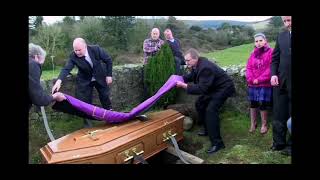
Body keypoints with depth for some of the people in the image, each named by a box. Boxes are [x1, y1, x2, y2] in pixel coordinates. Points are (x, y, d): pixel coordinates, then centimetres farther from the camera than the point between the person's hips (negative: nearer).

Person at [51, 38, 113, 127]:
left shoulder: (96, 49, -25)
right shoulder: (73, 56, -23)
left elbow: (108, 60, -13)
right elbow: (66, 69, -32)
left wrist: (109, 75, -14)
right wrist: (59, 81, -49)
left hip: (100, 77, 0)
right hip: (84, 81, 0)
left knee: (105, 97, 12)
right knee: (85, 102, -1)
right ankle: (87, 124, 15)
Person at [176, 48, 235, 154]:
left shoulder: (205, 68, -33)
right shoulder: (196, 64, -5)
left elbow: (202, 88, -35)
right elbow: (192, 76, 13)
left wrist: (185, 86, -34)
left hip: (223, 88, -10)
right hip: (212, 88, 11)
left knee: (210, 110, -22)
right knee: (199, 104, 14)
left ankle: (217, 143, -16)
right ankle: (207, 129, 29)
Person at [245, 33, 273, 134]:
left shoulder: (271, 52, -4)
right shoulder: (253, 54, 14)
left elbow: (270, 69, -11)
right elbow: (249, 68, 9)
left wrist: (259, 79, -15)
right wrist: (250, 79, -8)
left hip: (265, 84, -5)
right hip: (253, 84, 5)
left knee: (263, 104, -3)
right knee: (253, 104, 9)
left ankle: (264, 125, 13)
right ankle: (253, 123, 22)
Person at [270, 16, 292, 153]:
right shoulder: (281, 36, 10)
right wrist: (273, 74, -2)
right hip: (281, 82, 4)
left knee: (292, 116, 6)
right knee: (279, 116, 9)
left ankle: (290, 143, 20)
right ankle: (279, 143, 20)